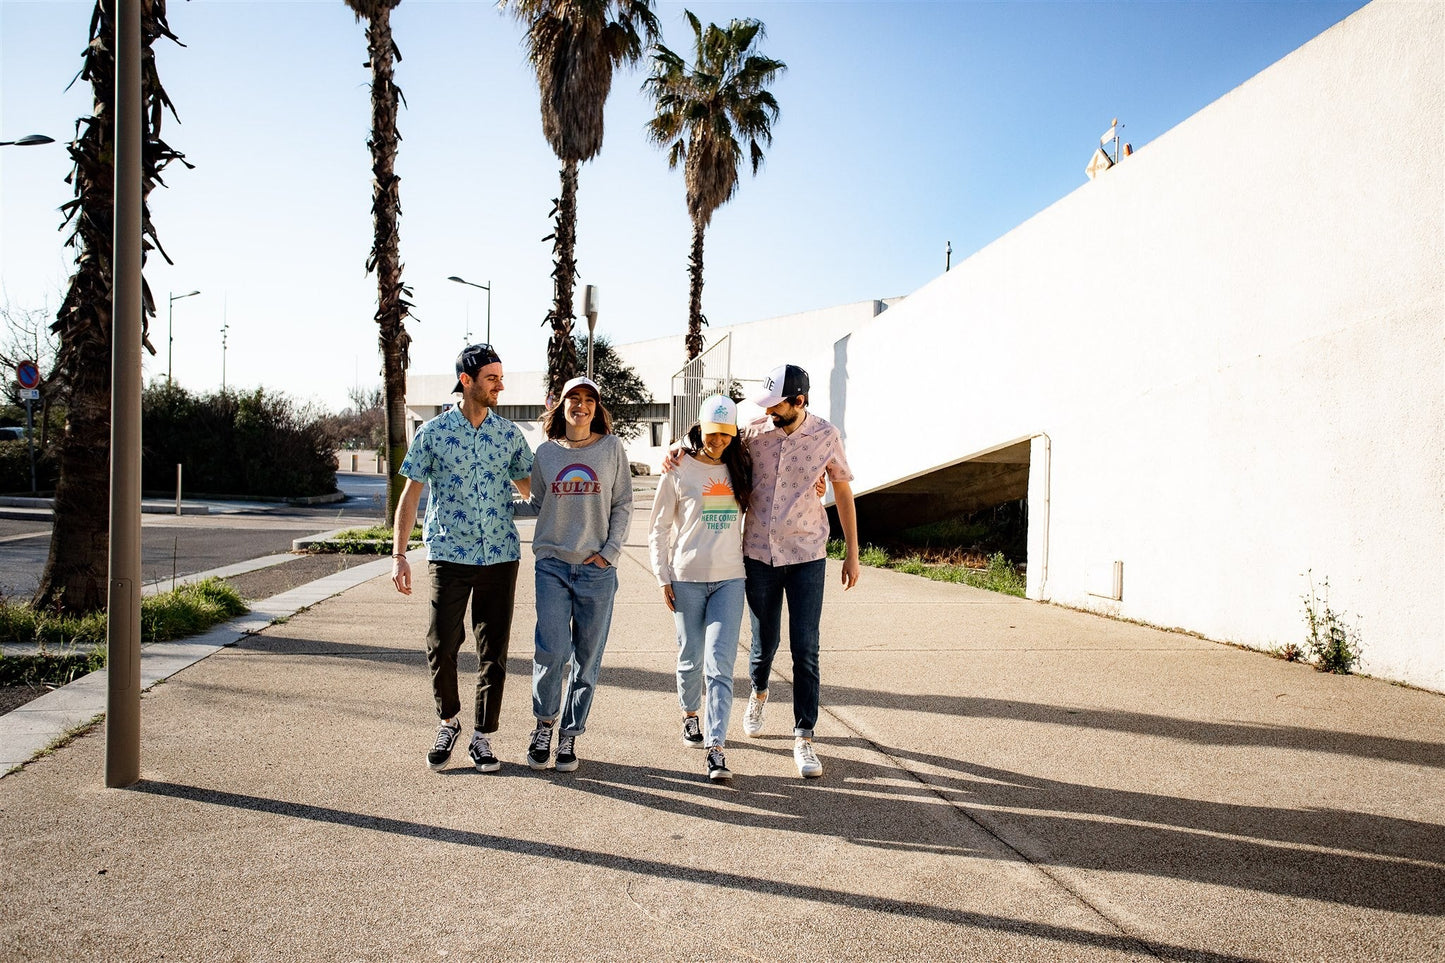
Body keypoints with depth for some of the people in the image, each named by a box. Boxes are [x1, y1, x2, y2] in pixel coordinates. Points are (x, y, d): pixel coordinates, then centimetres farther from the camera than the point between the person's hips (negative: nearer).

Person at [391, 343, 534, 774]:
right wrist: (398, 554, -5)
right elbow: (410, 494, 2)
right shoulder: (433, 432, 0)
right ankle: (448, 721, 25)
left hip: (500, 557, 2)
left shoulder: (509, 434, 6)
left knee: (493, 651, 5)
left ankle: (482, 737, 18)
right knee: (441, 646, -1)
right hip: (448, 556, -2)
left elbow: (530, 487, 15)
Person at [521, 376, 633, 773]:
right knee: (551, 651, -9)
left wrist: (609, 551, -5)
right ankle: (544, 725, 15)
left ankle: (569, 736, 19)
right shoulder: (546, 452, 7)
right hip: (552, 565, 0)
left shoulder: (612, 448, 4)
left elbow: (622, 505, 4)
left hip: (597, 569, 0)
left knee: (587, 659, 5)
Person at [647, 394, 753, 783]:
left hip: (730, 578, 1)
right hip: (687, 578, -1)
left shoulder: (739, 468, 8)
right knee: (691, 657, 9)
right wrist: (663, 579, -1)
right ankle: (690, 715, 37)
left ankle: (716, 747, -8)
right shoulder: (679, 471, 0)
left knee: (720, 663, -7)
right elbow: (658, 529, 3)